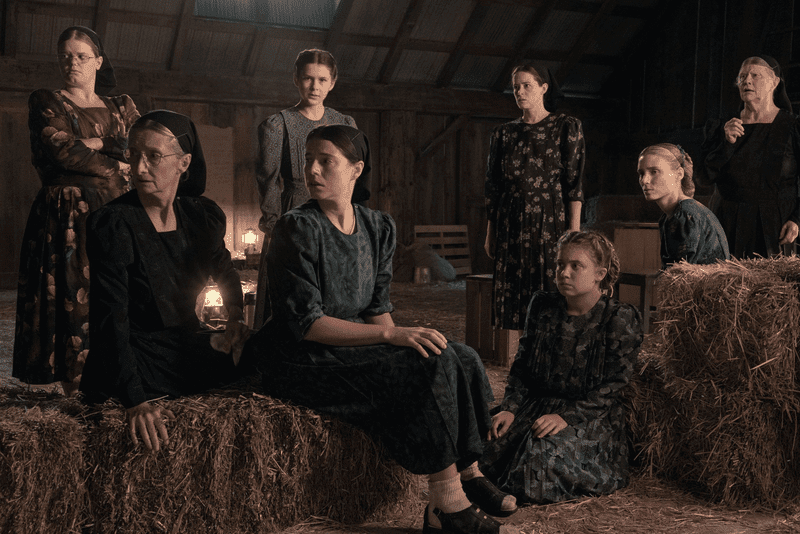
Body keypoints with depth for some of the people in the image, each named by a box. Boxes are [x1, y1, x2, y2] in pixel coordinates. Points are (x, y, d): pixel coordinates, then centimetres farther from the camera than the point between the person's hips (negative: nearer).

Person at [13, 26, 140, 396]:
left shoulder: (121, 108, 21)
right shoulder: (45, 103, 12)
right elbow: (62, 150, -4)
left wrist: (94, 143, -6)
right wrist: (117, 167, 2)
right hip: (66, 218, -3)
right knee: (71, 296, -11)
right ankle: (74, 387, -10)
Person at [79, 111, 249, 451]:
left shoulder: (205, 216, 0)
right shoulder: (111, 224, -17)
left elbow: (225, 271, 24)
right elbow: (110, 320, -25)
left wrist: (235, 319, 10)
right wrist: (135, 401, -35)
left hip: (187, 351, 6)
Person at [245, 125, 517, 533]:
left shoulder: (378, 227, 8)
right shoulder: (297, 229, -13)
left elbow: (378, 309, 9)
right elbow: (305, 323, -19)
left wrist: (400, 337, -13)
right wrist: (392, 335, -26)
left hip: (358, 346, 7)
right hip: (306, 362, -7)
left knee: (462, 358, -11)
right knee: (431, 367, -24)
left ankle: (467, 474, -3)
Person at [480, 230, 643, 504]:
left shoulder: (621, 318, -7)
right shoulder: (542, 305, 7)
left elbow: (611, 387, -11)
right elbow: (522, 366, 10)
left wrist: (567, 416, -22)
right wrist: (510, 408, -6)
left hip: (592, 416, -4)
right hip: (537, 405, 4)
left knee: (541, 452, -31)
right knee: (486, 445, -19)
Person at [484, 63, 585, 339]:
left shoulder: (567, 127, 2)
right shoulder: (504, 133, 12)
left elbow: (575, 182, -4)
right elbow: (493, 186, 12)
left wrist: (574, 231, -11)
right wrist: (490, 233, 8)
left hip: (550, 223, -3)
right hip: (512, 228, 4)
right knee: (515, 294, 2)